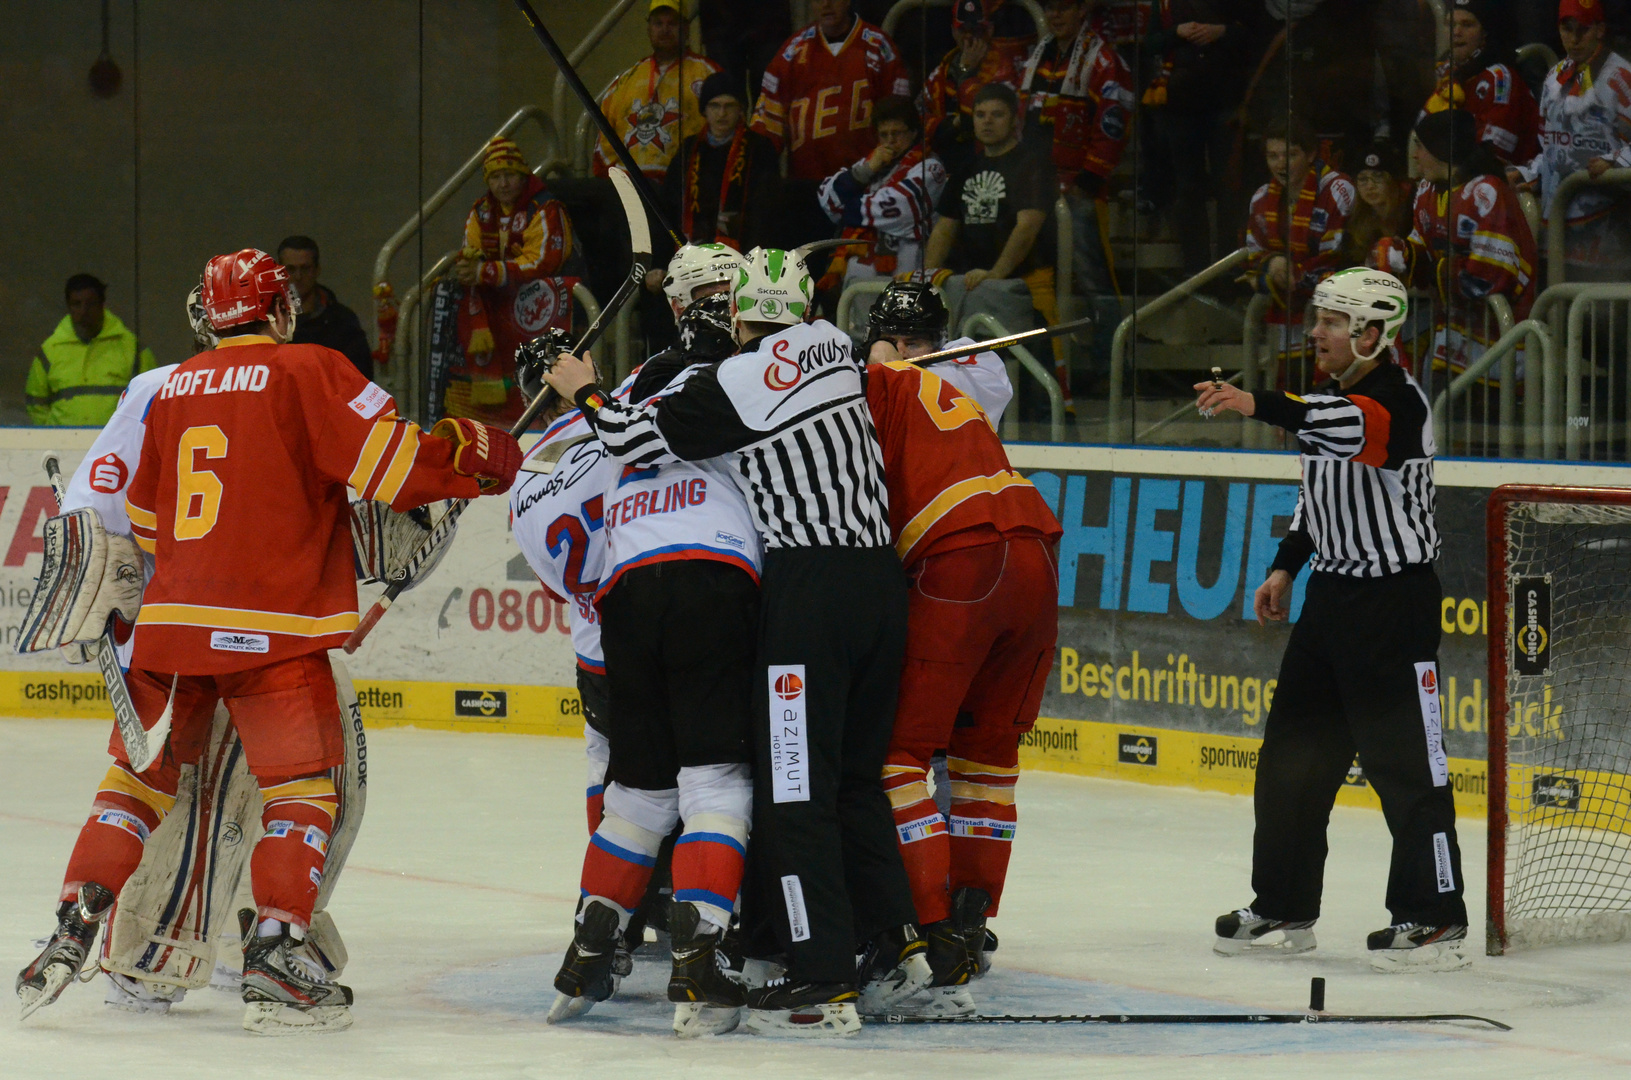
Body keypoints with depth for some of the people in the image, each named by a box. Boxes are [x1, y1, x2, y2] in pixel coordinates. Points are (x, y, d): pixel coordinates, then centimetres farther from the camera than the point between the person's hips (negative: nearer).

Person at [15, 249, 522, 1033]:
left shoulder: (175, 388, 14)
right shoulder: (308, 372, -4)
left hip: (171, 617, 5)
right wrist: (479, 455, 3)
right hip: (270, 629, -5)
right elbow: (391, 462, -12)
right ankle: (272, 964, -11)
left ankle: (72, 934, 9)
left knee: (139, 779, 17)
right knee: (302, 788, 1)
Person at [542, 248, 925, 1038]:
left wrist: (584, 392, 11)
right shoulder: (833, 350, 12)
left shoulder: (734, 384, -10)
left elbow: (638, 440, -8)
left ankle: (824, 983, -9)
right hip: (880, 578, 7)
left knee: (793, 786, -5)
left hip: (809, 587, -7)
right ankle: (897, 939, 23)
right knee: (852, 775, 20)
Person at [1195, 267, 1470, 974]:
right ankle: (1283, 912, 19)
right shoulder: (1332, 394, 12)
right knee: (1295, 751, 11)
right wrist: (1287, 566, 20)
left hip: (1395, 599, -9)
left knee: (1403, 758, -7)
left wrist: (1259, 406, -50)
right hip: (1333, 593, 9)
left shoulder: (1397, 398, -17)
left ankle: (1436, 919, -2)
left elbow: (1351, 430, -39)